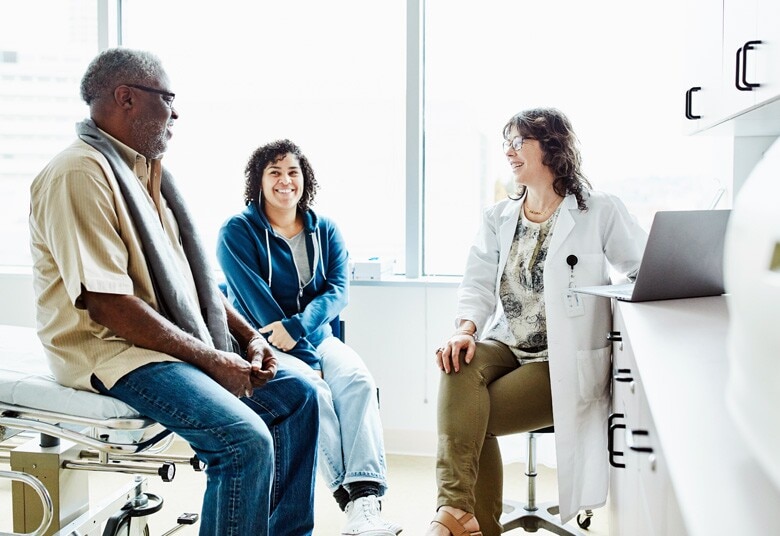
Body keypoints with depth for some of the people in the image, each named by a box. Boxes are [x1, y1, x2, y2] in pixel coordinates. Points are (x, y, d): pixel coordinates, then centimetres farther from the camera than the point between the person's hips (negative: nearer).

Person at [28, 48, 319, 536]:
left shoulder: (145, 172, 14)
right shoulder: (80, 175, -16)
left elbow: (192, 275, 17)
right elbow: (107, 303, -23)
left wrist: (249, 335, 4)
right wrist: (211, 360, -20)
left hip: (185, 336, 10)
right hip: (112, 349, -9)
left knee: (297, 393, 4)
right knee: (245, 439, -26)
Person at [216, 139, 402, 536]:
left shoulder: (325, 231, 11)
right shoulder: (237, 232, -3)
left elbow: (338, 290, -2)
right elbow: (256, 301, -11)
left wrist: (297, 326, -23)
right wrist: (308, 359, -17)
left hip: (316, 336, 4)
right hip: (262, 344, -3)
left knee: (358, 380, -26)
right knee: (314, 391, -31)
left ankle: (366, 500, -37)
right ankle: (351, 497, -27)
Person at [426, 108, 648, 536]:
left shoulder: (599, 212, 0)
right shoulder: (497, 218, 14)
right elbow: (478, 283, 4)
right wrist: (466, 328, -15)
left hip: (564, 361, -4)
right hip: (506, 346, 4)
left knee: (471, 418, -23)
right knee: (460, 366, -30)